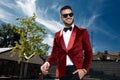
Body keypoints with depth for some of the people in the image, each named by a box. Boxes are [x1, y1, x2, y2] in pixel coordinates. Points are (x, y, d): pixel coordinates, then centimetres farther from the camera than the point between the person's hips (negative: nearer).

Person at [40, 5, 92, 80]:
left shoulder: (82, 32, 3)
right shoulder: (57, 35, 12)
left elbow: (88, 52, 4)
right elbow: (54, 54, 8)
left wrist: (85, 69, -7)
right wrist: (48, 63, -12)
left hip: (76, 70, -3)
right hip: (62, 71, 3)